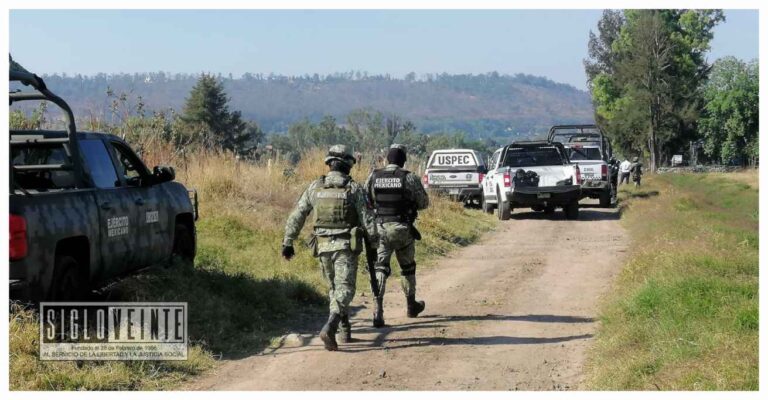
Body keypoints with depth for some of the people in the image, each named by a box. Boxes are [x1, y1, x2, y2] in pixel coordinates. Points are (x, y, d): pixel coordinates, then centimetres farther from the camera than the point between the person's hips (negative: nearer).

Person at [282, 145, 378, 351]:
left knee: (335, 288, 20)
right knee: (344, 289, -7)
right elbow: (367, 218, -6)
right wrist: (375, 240, 7)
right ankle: (329, 328, -29)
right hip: (346, 246, -4)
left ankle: (345, 330, 26)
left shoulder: (315, 187, 3)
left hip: (323, 246, 4)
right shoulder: (354, 188, -5)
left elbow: (297, 215, 3)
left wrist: (288, 242, 7)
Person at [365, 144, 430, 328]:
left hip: (379, 228, 1)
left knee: (380, 269, 0)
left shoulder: (373, 176, 0)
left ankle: (378, 311, -17)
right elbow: (424, 202, -1)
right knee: (407, 267, 19)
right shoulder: (409, 178, -8)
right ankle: (411, 306, 34)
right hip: (402, 229, -1)